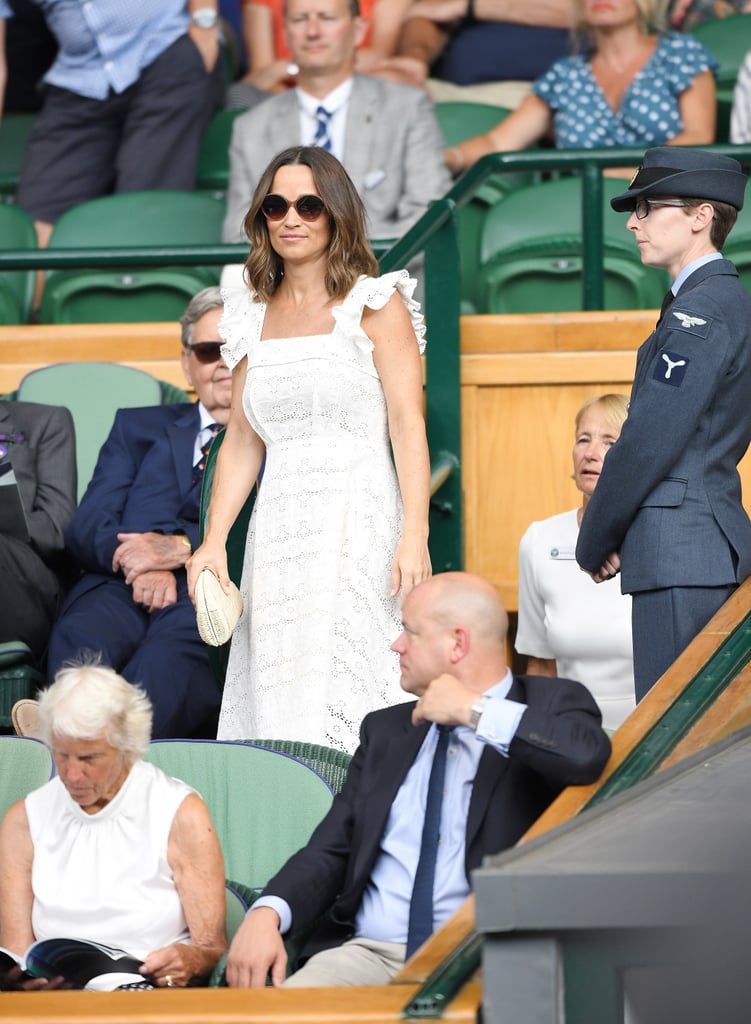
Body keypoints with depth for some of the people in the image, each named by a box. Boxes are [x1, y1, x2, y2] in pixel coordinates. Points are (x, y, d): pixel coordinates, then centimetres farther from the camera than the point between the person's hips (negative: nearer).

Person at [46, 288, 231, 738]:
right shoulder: (140, 428, 32)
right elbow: (86, 526, 17)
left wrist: (183, 547, -12)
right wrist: (137, 560, -7)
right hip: (121, 585, 3)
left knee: (169, 655, -41)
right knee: (79, 640, -36)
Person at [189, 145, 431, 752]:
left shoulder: (374, 304, 1)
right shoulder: (254, 316, 16)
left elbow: (409, 425, -5)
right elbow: (242, 440, 15)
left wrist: (415, 537, -15)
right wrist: (214, 541, 4)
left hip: (359, 523, -5)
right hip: (279, 532, 5)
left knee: (347, 705, -14)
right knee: (278, 702, -2)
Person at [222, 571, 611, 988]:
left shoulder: (551, 703, 6)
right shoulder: (385, 730, 22)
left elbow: (590, 755, -19)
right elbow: (330, 851, 17)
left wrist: (475, 711, -11)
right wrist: (267, 914, -4)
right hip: (369, 951, 5)